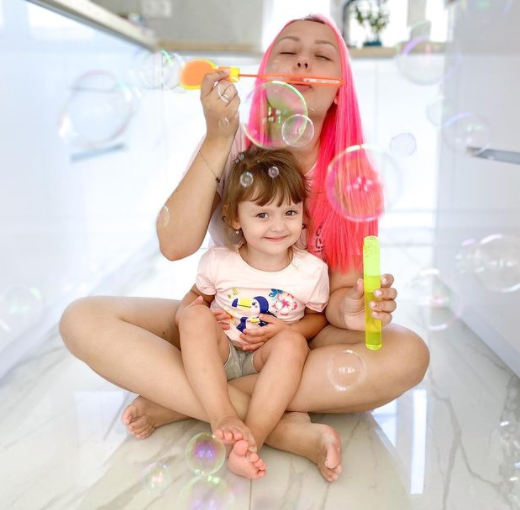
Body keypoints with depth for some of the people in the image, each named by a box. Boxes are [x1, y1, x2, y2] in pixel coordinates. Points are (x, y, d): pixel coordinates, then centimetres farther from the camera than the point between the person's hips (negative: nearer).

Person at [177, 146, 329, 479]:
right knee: (195, 317, -28)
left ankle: (251, 439, -38)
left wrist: (287, 331, -14)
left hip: (268, 361, 0)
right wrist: (185, 313, -14)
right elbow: (197, 296, 11)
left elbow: (318, 317, 7)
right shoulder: (218, 262, -5)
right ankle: (224, 419, -39)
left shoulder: (312, 270, -5)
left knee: (292, 344, -32)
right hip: (217, 355, 1)